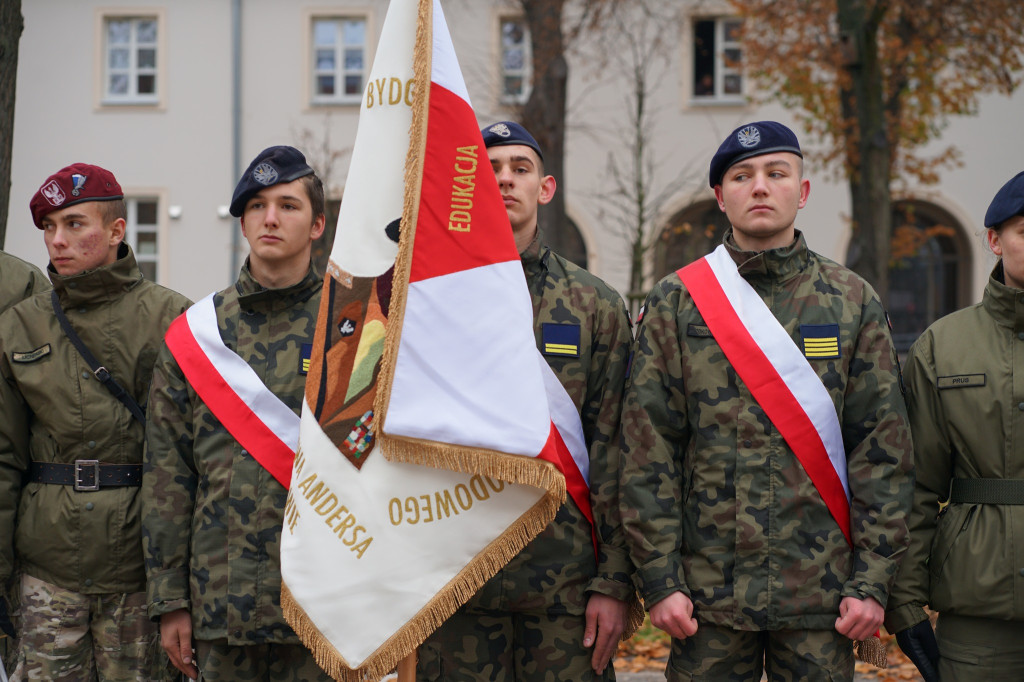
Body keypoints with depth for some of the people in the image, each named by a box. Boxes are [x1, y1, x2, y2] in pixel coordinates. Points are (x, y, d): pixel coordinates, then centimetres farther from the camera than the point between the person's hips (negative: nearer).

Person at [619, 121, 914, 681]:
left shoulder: (853, 302, 6)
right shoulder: (675, 302, 3)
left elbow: (884, 446, 3)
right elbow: (647, 450, -1)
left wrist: (873, 580, -4)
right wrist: (659, 578, -7)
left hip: (823, 593, 1)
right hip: (708, 591, -1)